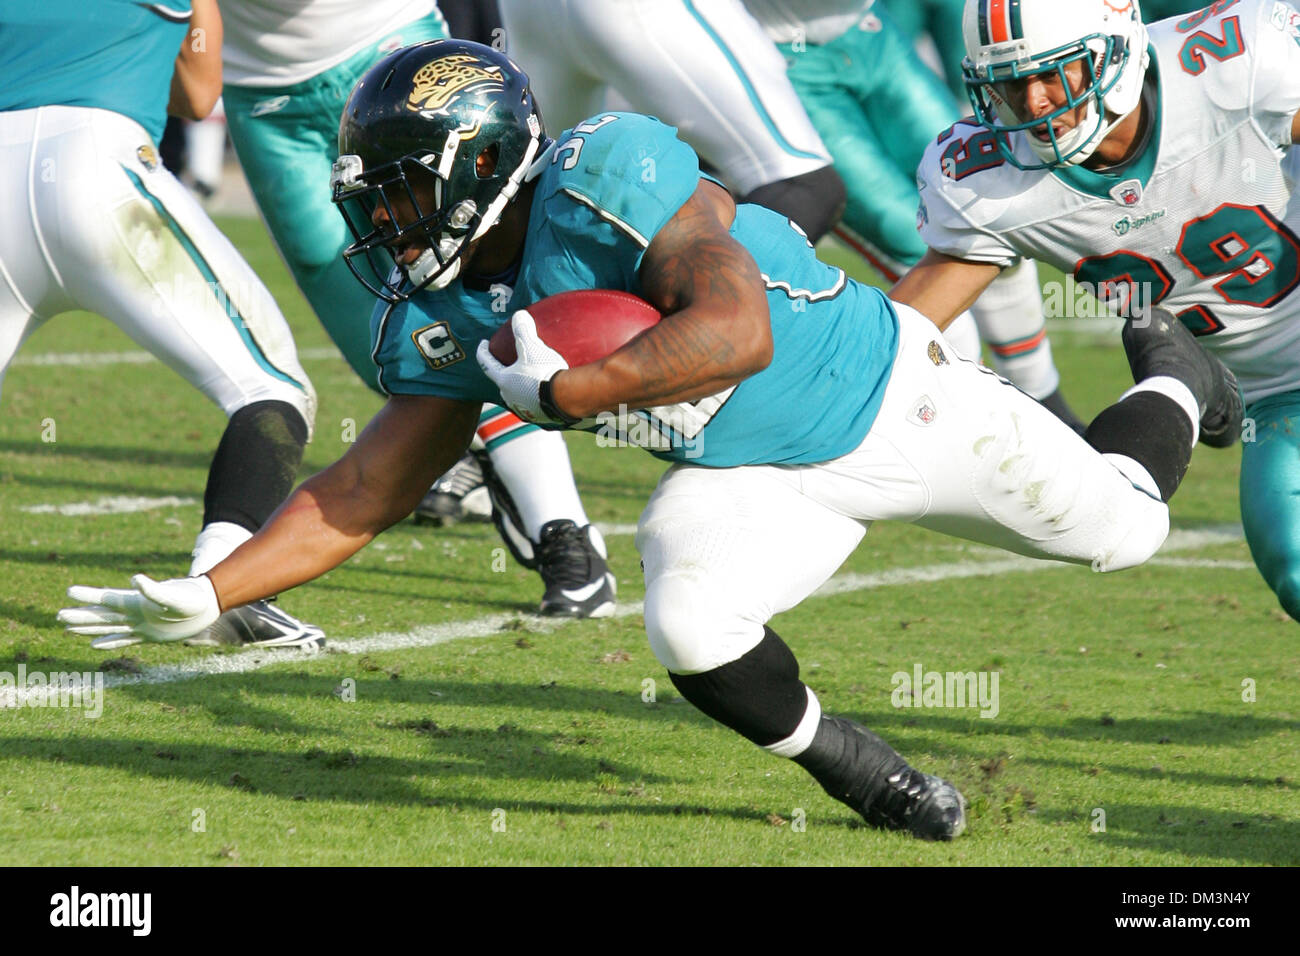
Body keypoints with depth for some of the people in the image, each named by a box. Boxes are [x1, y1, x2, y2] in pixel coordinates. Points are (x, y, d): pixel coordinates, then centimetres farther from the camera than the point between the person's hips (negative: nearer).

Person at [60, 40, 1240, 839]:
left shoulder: (606, 177, -34)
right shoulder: (440, 315, -11)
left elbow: (737, 333, -44)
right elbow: (360, 498, -6)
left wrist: (564, 391, -42)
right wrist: (208, 595, -16)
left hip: (877, 390, -5)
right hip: (754, 478, 5)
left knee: (1120, 529, 9)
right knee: (693, 629, -24)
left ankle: (1176, 378, 44)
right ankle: (860, 774, 4)